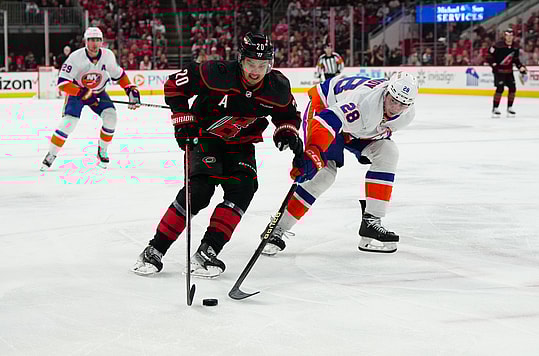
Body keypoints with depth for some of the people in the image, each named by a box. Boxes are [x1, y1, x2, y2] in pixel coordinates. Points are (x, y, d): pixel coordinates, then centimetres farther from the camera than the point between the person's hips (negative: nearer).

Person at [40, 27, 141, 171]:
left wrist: (131, 90, -6)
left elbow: (119, 75, 3)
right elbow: (62, 82, -30)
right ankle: (51, 155, -9)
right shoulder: (76, 57, -27)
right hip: (76, 91, -4)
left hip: (98, 92, 4)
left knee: (110, 116, -17)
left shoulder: (108, 55, -14)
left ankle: (102, 152, 3)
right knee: (69, 122, -22)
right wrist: (83, 94, -37)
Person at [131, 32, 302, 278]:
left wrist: (287, 132, -15)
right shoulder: (218, 74, -27)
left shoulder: (278, 87, -14)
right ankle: (155, 250, -13)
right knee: (199, 189, -21)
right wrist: (183, 121, -18)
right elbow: (174, 85, -17)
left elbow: (288, 114, 6)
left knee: (243, 189, -18)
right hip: (205, 135, -4)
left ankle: (206, 252, -15)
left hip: (240, 144, 4)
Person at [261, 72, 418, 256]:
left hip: (355, 129, 7)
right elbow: (328, 121, -52)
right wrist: (311, 154, -64)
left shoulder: (407, 114, -14)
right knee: (324, 172, -20)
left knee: (388, 153, -9)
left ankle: (371, 222, -5)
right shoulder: (366, 101, -40)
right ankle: (277, 229, -12)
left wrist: (367, 151, 11)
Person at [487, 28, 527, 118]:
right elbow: (489, 57, -12)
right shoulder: (498, 45, -15)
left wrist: (521, 67, 5)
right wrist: (494, 65, -21)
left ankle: (509, 108, 17)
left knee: (512, 88, 3)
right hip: (499, 70, -6)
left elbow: (516, 59, 17)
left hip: (509, 71, 6)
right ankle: (495, 109, -9)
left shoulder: (515, 47, 4)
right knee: (500, 88, -16)